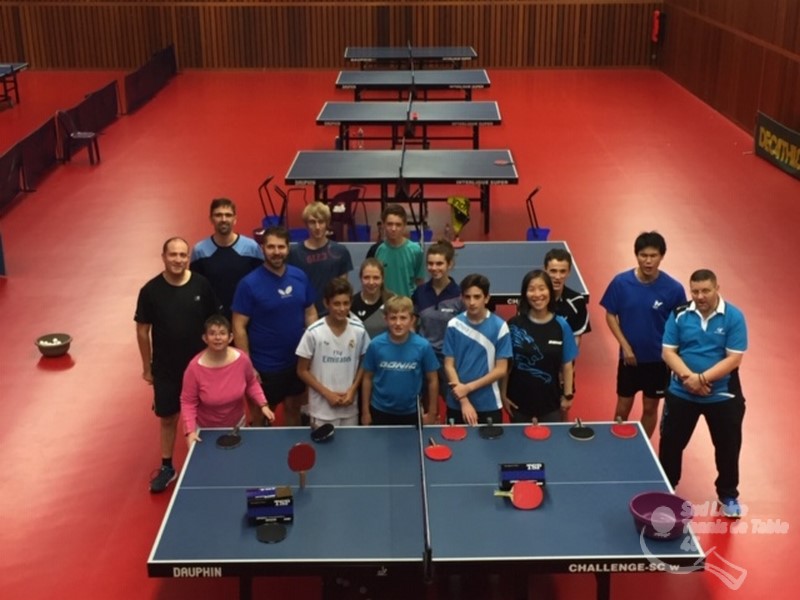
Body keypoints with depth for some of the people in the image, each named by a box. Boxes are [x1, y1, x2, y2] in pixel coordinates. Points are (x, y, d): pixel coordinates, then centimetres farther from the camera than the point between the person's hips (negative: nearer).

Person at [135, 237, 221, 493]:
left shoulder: (201, 285, -11)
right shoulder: (150, 291, -12)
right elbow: (143, 330, -2)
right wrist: (147, 367, 1)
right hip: (165, 368, 0)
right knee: (167, 417, 13)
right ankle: (166, 467, 28)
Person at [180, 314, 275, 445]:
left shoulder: (242, 359, -18)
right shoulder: (195, 367, -25)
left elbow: (251, 384, 2)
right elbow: (188, 402, -16)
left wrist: (263, 405, -10)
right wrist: (190, 431, -26)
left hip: (236, 425, 3)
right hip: (205, 430, -3)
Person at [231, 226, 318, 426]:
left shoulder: (300, 277, -1)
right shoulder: (249, 284, -14)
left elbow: (310, 313, 8)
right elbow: (239, 327, -13)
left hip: (297, 362, 4)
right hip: (264, 367, -4)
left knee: (293, 410, 20)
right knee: (260, 416, 11)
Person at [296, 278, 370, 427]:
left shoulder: (359, 330, -3)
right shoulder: (314, 333, -12)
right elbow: (302, 371, -4)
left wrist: (352, 390, -5)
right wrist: (327, 393, -10)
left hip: (350, 409, 3)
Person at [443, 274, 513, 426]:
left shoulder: (499, 326, -6)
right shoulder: (454, 325, -2)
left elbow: (501, 369, -6)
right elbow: (449, 365, -1)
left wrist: (469, 387, -13)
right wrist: (464, 401, -11)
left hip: (489, 406, -1)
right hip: (456, 405, 1)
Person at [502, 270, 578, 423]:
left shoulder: (561, 325, -5)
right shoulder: (514, 325, -8)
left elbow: (566, 364, 1)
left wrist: (568, 395, 1)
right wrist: (503, 394, -2)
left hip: (551, 401, 1)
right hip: (519, 400, -1)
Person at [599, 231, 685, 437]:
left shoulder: (673, 289, -13)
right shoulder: (620, 282, -11)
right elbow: (610, 315, -2)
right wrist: (625, 345, -10)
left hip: (659, 359, 0)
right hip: (629, 357, 0)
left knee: (650, 407, 14)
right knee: (623, 406, 12)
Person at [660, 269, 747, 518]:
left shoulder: (733, 317, -11)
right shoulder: (679, 315, -6)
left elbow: (734, 359, -15)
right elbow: (668, 352, -7)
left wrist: (702, 378, -24)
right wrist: (688, 376, -23)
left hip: (722, 395, -1)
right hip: (681, 394, 1)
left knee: (728, 447, 11)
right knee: (670, 443, 10)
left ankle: (728, 495, 32)